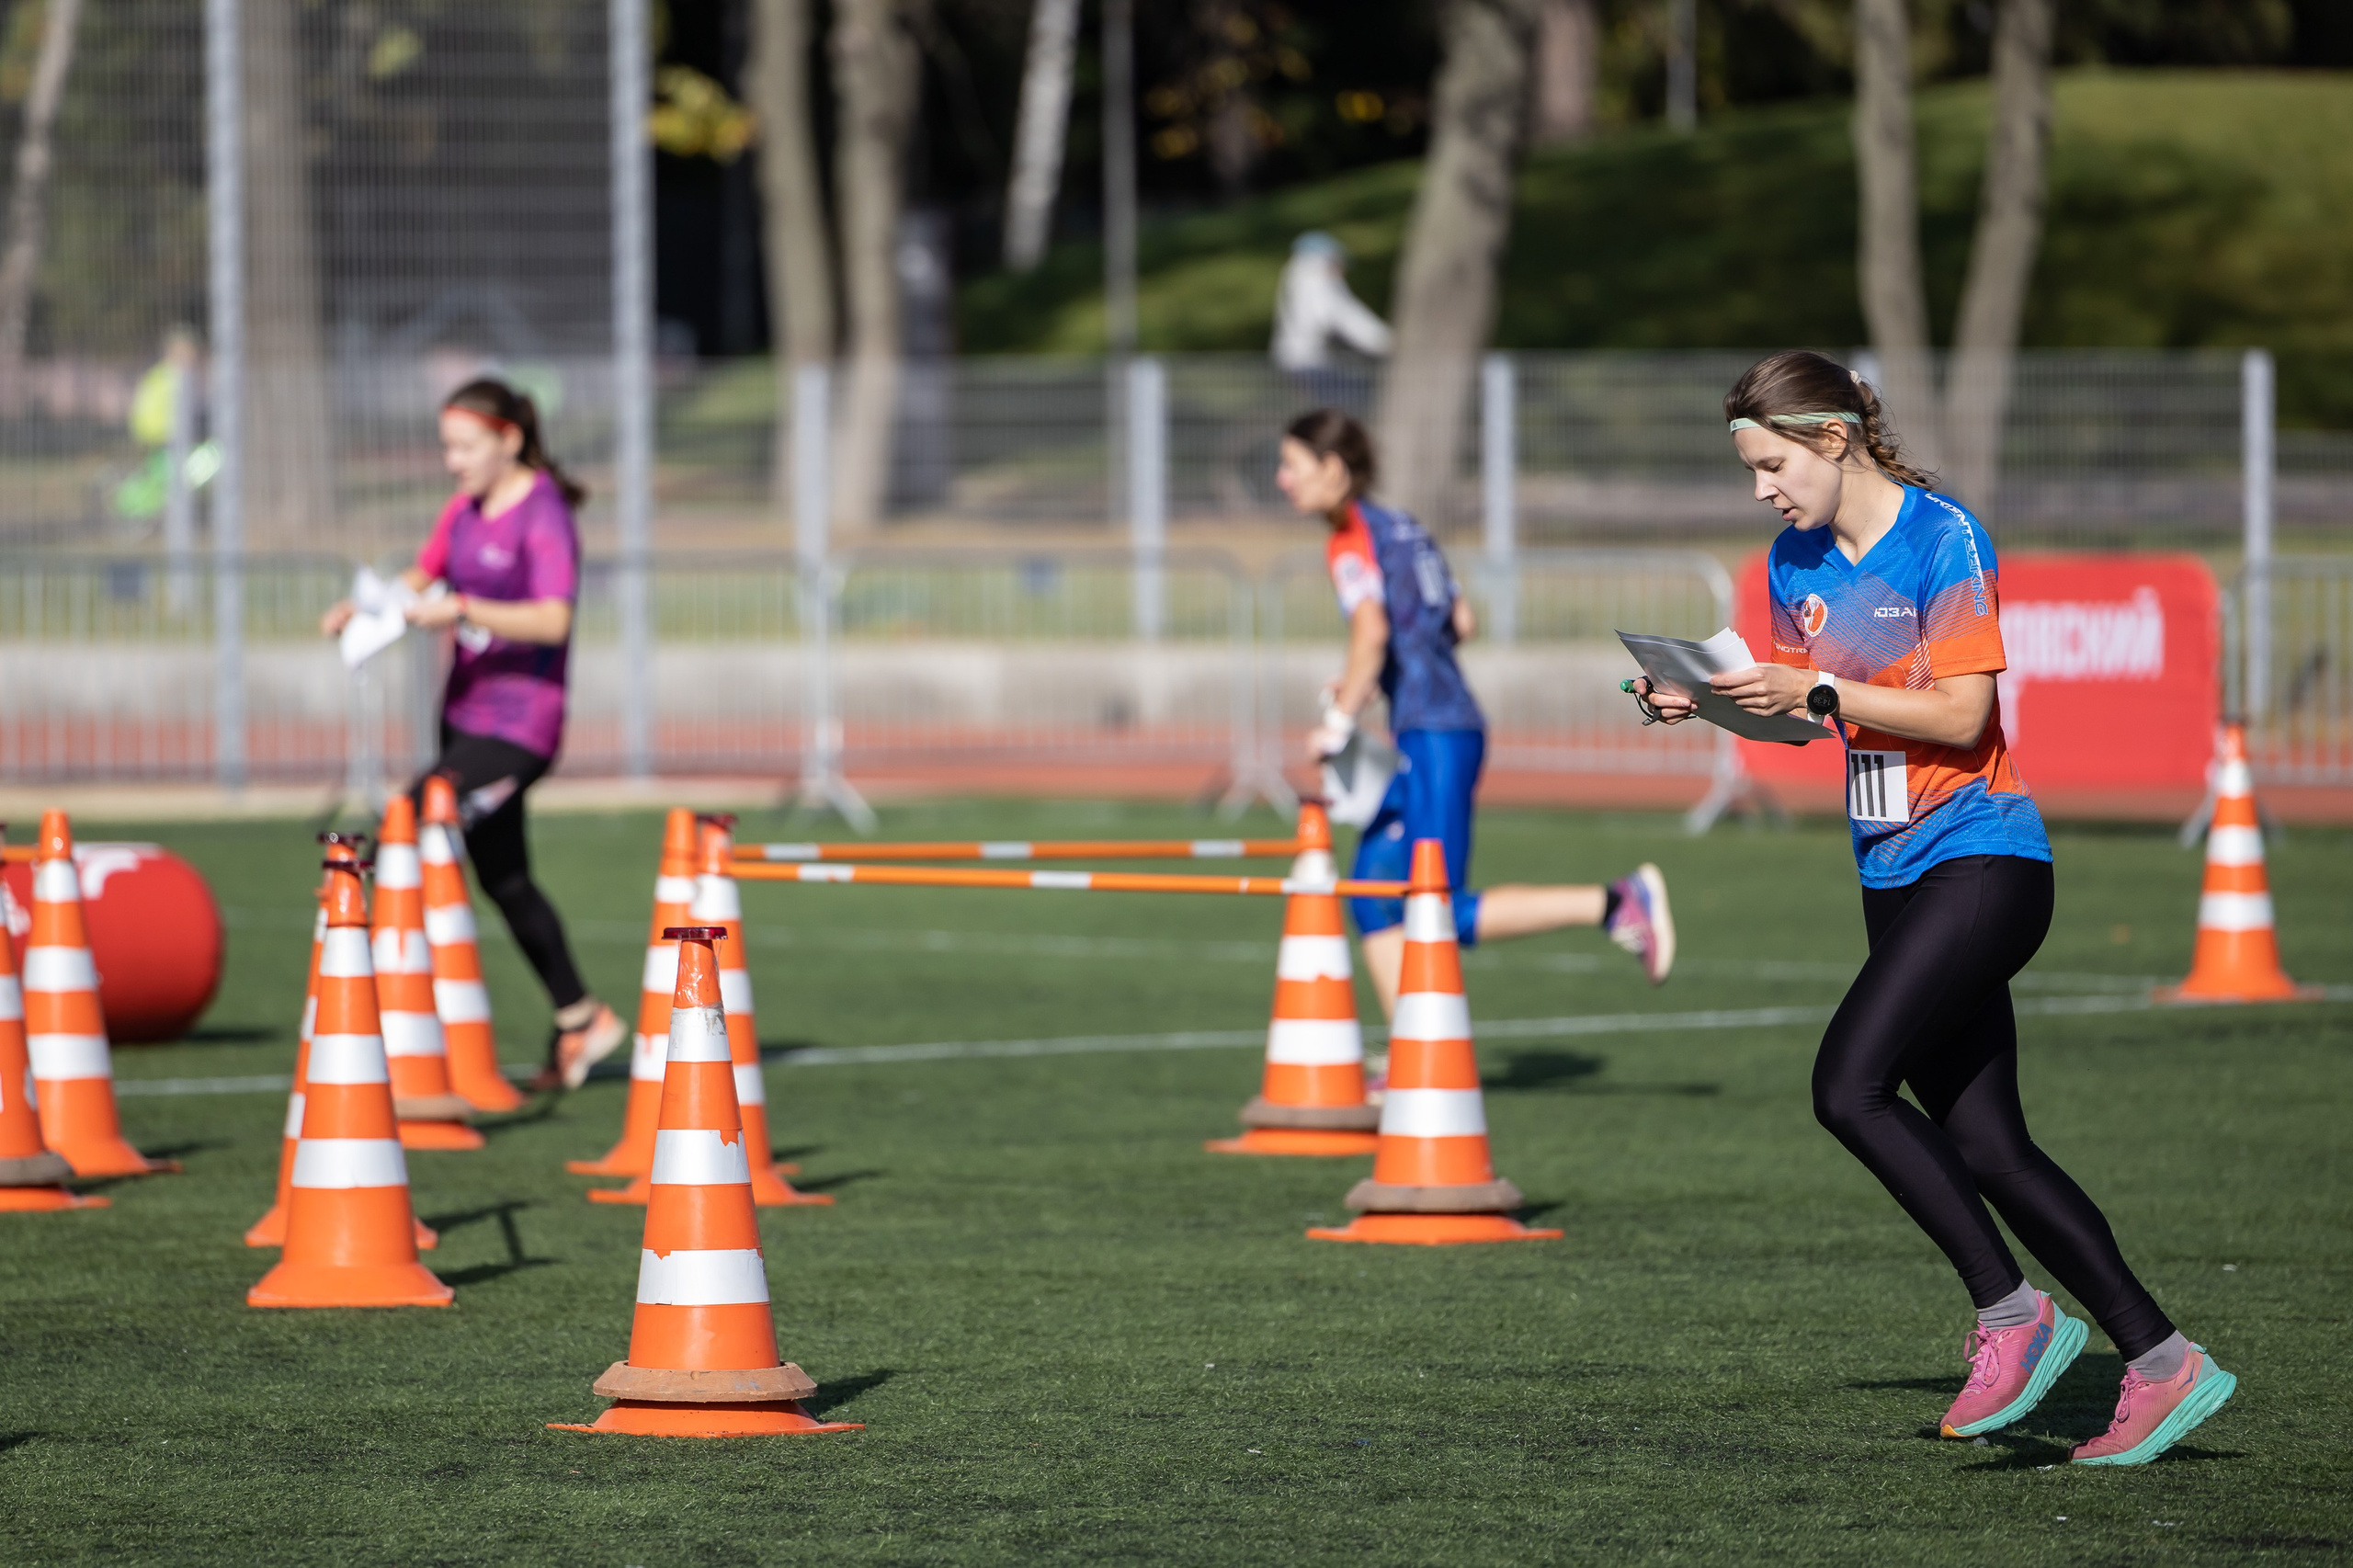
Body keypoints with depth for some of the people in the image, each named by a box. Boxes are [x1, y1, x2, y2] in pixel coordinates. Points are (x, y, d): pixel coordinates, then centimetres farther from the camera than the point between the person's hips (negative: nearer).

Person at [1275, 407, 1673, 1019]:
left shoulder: (1351, 539, -8)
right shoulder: (1402, 528, 17)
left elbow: (1371, 632, -23)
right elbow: (1461, 620, 21)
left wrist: (1339, 720, -15)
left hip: (1433, 738, -9)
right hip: (1431, 736, 9)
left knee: (1448, 918, -9)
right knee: (1373, 899, 10)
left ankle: (1614, 902, -12)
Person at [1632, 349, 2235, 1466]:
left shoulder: (1943, 539, -13)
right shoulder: (1797, 558, 10)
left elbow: (1961, 712, -17)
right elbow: (1804, 710, 15)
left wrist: (1822, 690, -21)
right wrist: (1709, 701, -3)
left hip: (1981, 859, -8)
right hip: (1896, 873, 8)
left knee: (1850, 1086, -20)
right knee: (1985, 1146, 4)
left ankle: (2011, 1312, -11)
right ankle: (2161, 1363, 8)